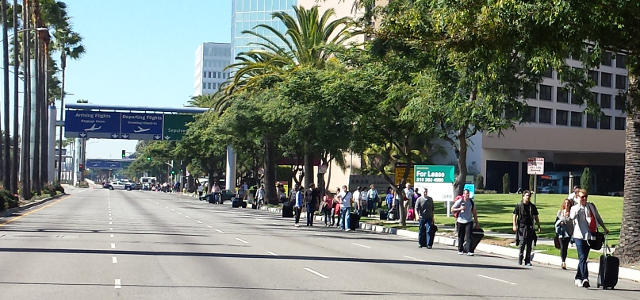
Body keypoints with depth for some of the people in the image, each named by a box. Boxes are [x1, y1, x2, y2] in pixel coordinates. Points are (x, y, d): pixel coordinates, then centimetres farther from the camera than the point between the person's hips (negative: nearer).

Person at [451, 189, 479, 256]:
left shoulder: (471, 202, 8)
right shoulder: (459, 201, -1)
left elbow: (474, 213, 15)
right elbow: (452, 209, 1)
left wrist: (477, 222, 15)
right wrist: (460, 209, -15)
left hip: (469, 221, 1)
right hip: (460, 222, -1)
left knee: (469, 236, -10)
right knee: (461, 237, 7)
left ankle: (469, 251, -15)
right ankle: (460, 250, 20)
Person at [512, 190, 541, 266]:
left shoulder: (532, 206, 11)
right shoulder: (519, 205, 2)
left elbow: (536, 217, 16)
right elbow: (514, 216, 1)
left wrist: (538, 227, 10)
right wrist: (514, 225, -10)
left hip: (530, 227, 3)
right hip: (521, 226, -3)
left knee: (529, 245, 3)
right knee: (522, 243, -10)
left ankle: (527, 261, 9)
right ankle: (520, 259, 6)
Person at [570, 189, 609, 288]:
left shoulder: (591, 206, 11)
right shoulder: (575, 208, -2)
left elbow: (598, 218, 24)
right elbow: (572, 217, -24)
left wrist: (604, 228, 26)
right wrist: (579, 205, -21)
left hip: (589, 236, 5)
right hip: (579, 236, -5)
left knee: (583, 258, 12)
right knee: (582, 258, -15)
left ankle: (578, 278, 22)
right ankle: (585, 279, -26)